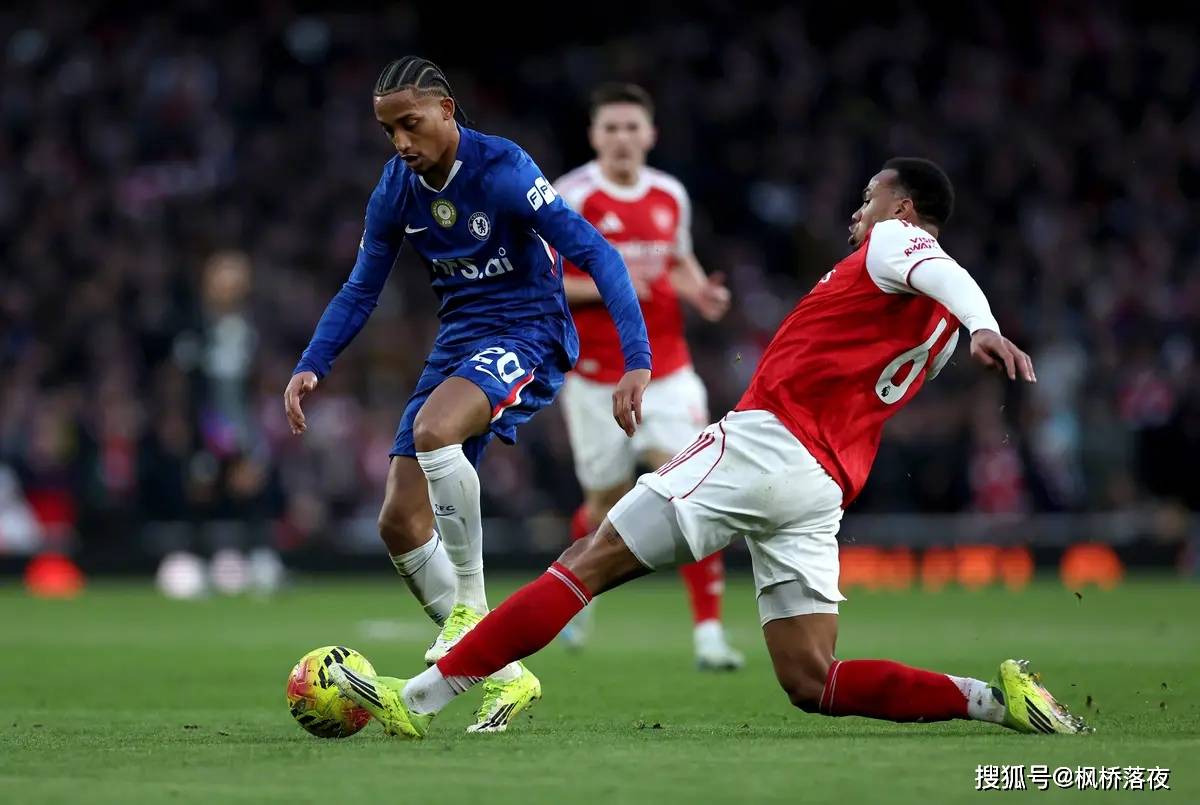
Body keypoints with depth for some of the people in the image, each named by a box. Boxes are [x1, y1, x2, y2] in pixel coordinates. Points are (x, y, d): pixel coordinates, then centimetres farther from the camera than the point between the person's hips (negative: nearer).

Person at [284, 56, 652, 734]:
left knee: (431, 430, -37)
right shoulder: (397, 188, 2)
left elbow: (597, 254, -22)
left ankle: (471, 606, -21)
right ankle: (506, 677, 6)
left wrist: (638, 361, -31)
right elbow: (361, 290, 14)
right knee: (400, 524, -4)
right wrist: (311, 368, 0)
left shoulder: (503, 171, -18)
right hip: (459, 339, 8)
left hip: (529, 335, -7)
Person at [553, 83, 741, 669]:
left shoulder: (671, 196, 7)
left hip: (667, 371, 3)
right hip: (595, 376, -3)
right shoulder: (568, 198, -9)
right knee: (608, 500, 7)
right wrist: (602, 285, -22)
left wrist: (699, 290, 1)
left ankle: (708, 632, -12)